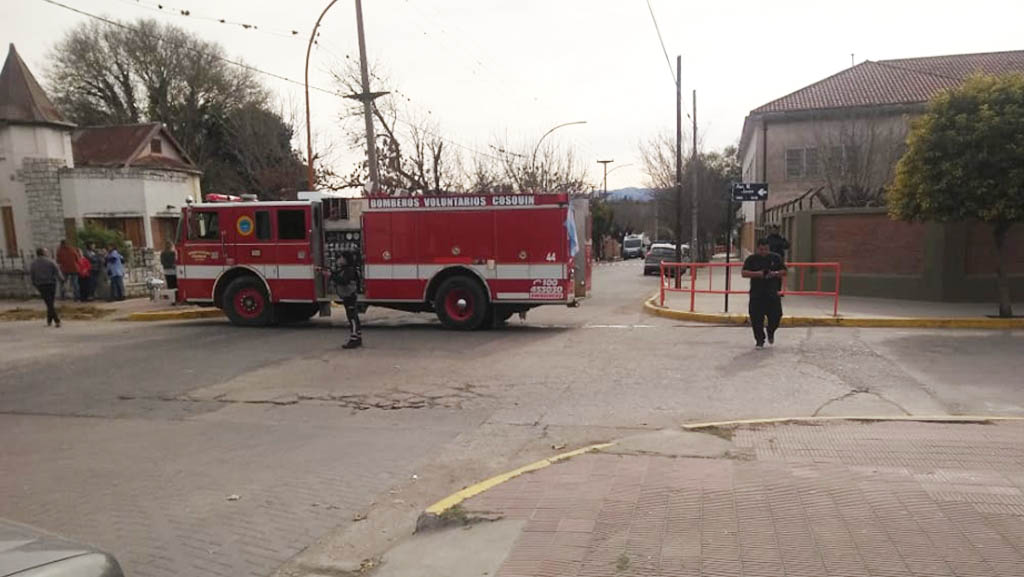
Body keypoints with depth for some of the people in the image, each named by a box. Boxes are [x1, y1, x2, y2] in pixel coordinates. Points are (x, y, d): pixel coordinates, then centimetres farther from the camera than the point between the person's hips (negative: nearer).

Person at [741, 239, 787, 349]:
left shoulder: (776, 258, 9)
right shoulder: (751, 259, 3)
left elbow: (784, 272, 10)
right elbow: (744, 273, -4)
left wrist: (775, 273, -10)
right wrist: (757, 274, -19)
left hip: (772, 293, 1)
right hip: (756, 294, -1)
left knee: (776, 315, 0)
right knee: (756, 318, -2)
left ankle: (770, 332, 32)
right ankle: (759, 340, 12)